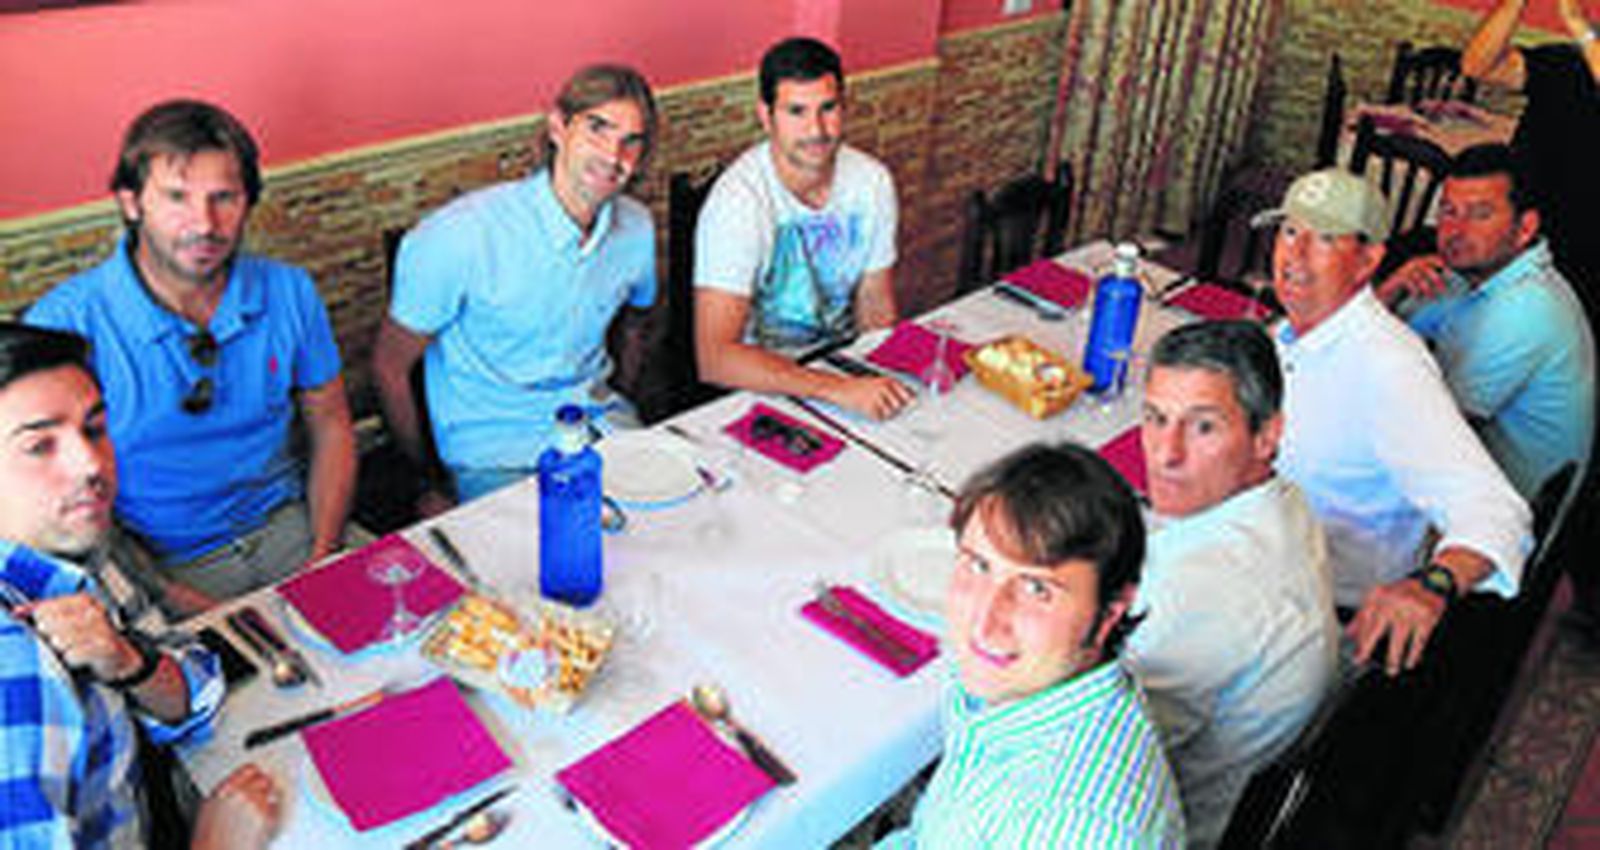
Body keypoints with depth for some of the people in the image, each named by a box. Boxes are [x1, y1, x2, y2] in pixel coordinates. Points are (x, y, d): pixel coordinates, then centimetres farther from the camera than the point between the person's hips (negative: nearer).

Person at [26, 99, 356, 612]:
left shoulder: (289, 292, 1)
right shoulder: (66, 324, -11)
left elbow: (330, 424, 9)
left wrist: (324, 556, -4)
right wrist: (175, 600, -19)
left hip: (287, 528, 4)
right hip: (164, 566, -3)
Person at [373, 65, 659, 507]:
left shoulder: (637, 228, -1)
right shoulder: (464, 235, -17)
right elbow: (390, 367, -6)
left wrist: (619, 417, 13)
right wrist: (432, 483, 3)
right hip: (497, 453, -5)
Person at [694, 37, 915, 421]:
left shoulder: (872, 180, -3)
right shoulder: (738, 201, -21)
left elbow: (876, 309, 7)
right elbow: (714, 359, -28)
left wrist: (885, 384, -12)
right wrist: (839, 389, -35)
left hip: (843, 358, 6)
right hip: (760, 383, -6)